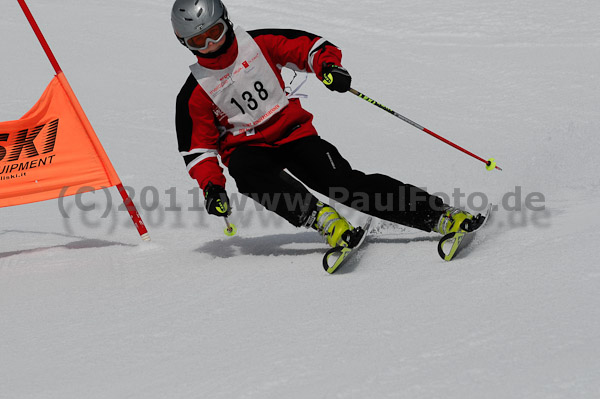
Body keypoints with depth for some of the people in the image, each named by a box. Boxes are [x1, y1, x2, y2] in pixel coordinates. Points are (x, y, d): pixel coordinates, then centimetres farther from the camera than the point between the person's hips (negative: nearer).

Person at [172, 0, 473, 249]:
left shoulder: (259, 44, -2)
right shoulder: (195, 94, -4)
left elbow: (309, 47, 3)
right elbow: (198, 148, 0)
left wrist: (327, 65, -19)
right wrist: (211, 186, -16)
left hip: (294, 134, 0)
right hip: (247, 148, 0)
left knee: (346, 183, -19)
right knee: (245, 171, -38)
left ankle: (439, 216, -23)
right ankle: (321, 217, -50)